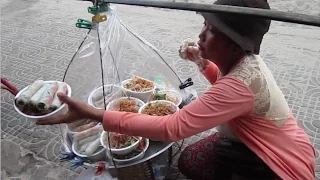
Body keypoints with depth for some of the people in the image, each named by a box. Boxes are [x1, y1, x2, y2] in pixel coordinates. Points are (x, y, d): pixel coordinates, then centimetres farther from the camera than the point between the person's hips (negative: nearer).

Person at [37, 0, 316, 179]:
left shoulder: (241, 84, -39)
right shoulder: (245, 60, -10)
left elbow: (171, 128, -44)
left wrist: (95, 114, -43)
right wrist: (203, 63, -6)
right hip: (259, 143, 8)